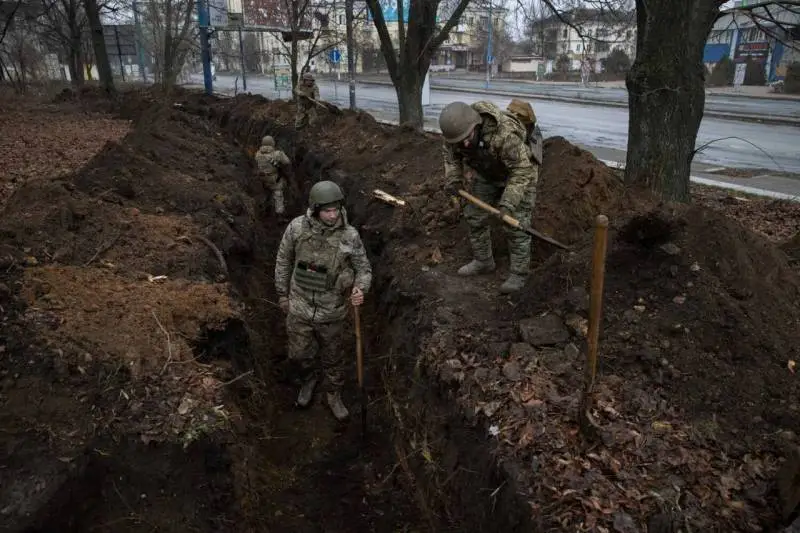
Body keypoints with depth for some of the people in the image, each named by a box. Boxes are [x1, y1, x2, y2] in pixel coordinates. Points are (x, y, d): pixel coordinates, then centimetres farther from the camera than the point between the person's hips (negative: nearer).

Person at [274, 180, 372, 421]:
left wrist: (360, 290, -29)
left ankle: (333, 395, 46)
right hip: (299, 308, 1)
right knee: (300, 353, 18)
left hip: (332, 311, 0)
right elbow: (284, 260, 0)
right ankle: (309, 378, 53)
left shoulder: (350, 235, -19)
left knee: (332, 356, 20)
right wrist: (283, 294, 7)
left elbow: (364, 269, -7)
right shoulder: (297, 227, -16)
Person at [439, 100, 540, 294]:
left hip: (519, 173, -6)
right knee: (475, 216, 8)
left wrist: (508, 203, -39)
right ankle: (483, 262, 25)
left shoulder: (505, 134, -41)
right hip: (487, 174, 6)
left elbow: (521, 170, -33)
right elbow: (451, 152, 0)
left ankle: (519, 273, 7)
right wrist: (453, 180, -10)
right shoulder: (456, 128, -22)